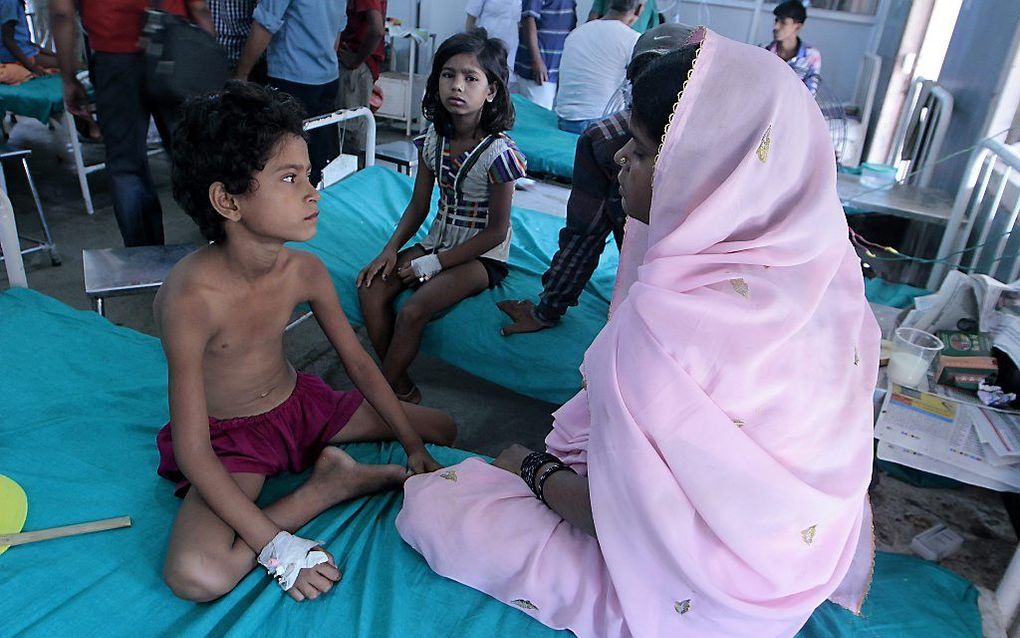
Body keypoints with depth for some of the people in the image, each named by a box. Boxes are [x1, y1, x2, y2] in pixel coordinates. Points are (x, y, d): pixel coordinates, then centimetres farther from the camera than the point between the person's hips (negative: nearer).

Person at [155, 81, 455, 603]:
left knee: (440, 429, 8)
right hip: (229, 439, -4)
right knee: (197, 575, -33)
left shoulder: (305, 272, -15)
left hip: (299, 403, 5)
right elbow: (192, 454, -29)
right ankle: (329, 487, -15)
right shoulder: (189, 300, -32)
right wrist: (278, 548, -32)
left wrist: (413, 445, 0)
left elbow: (358, 362, -1)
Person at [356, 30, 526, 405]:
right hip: (438, 242, 7)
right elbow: (418, 206, 7)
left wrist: (434, 263, -16)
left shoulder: (498, 152, -19)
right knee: (371, 287, -14)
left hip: (483, 255, -6)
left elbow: (496, 231, -15)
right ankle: (400, 388, -4)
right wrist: (391, 249, -9)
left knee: (413, 311, -27)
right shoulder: (433, 139, -1)